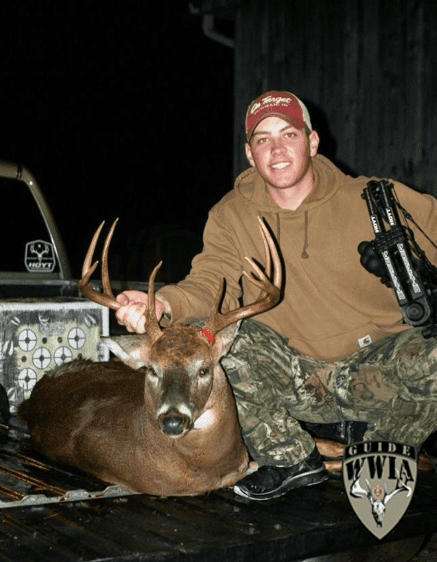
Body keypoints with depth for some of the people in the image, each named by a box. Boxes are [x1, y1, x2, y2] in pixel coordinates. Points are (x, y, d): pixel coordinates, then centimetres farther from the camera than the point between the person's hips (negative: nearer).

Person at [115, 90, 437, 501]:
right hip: (299, 377, 2)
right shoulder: (231, 216, 1)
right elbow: (212, 284, -10)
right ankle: (292, 459, -4)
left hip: (380, 368, -1)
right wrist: (164, 304, -33)